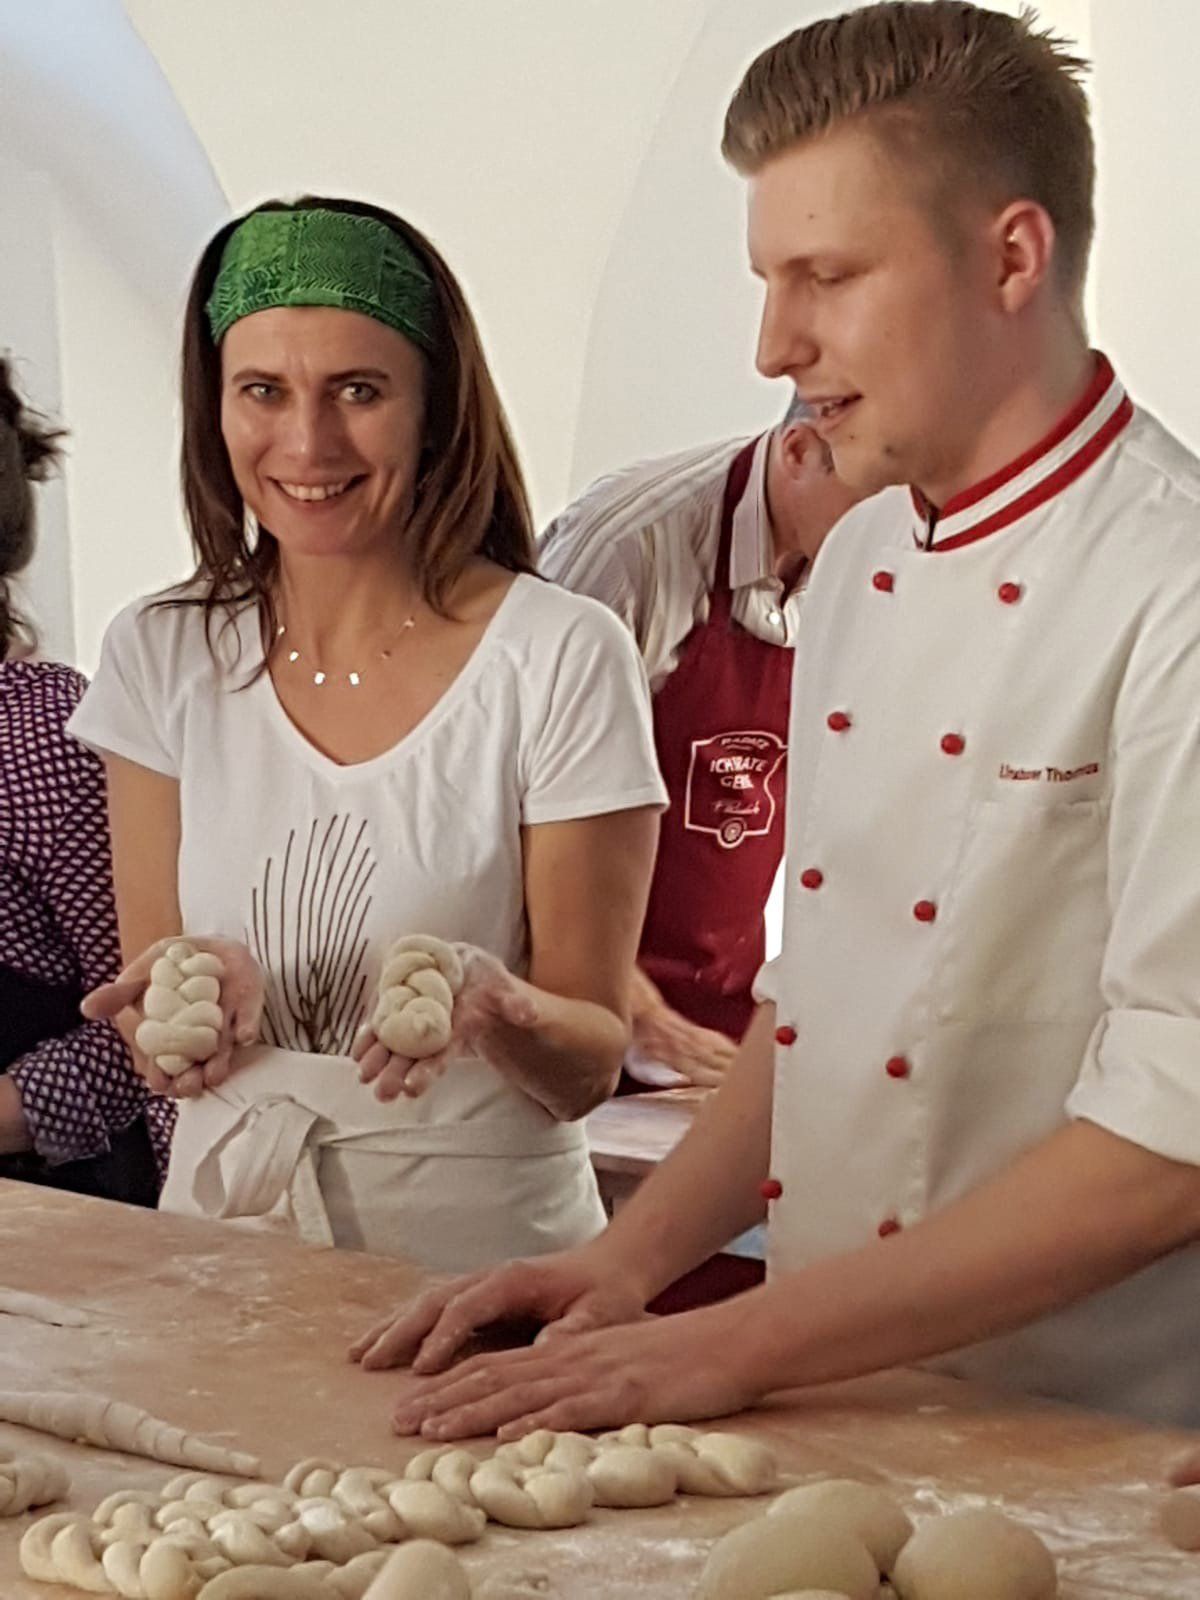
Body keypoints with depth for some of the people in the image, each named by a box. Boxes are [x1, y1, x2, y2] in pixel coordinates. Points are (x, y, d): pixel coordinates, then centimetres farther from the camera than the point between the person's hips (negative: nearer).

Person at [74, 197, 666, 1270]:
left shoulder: (565, 659, -6)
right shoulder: (162, 657, 5)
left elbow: (589, 1067, -2)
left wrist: (495, 1007, -22)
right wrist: (206, 985, -14)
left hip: (479, 1247, -3)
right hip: (221, 1232, 3)